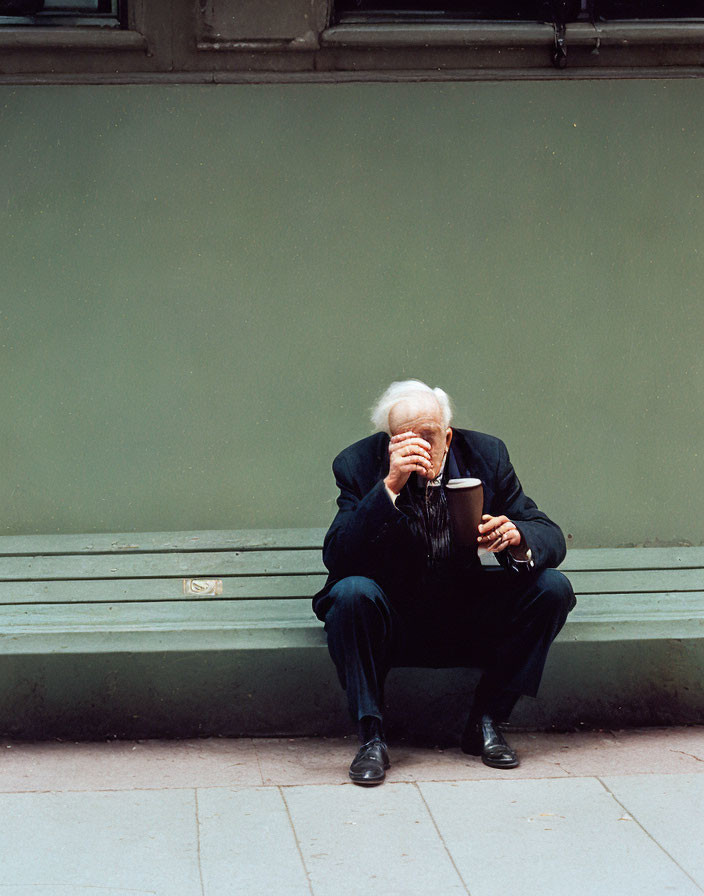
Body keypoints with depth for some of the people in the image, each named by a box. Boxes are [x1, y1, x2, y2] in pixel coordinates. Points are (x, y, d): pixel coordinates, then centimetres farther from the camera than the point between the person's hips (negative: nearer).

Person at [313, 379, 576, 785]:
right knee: (351, 592, -33)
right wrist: (390, 485, -34)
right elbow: (337, 558, -24)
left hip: (468, 621, 3)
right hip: (393, 621, -3)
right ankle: (372, 736, -21)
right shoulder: (360, 464, -11)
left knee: (552, 588, -17)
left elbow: (551, 537, -5)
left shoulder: (485, 455, -5)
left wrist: (516, 538, -30)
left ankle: (486, 722, -7)